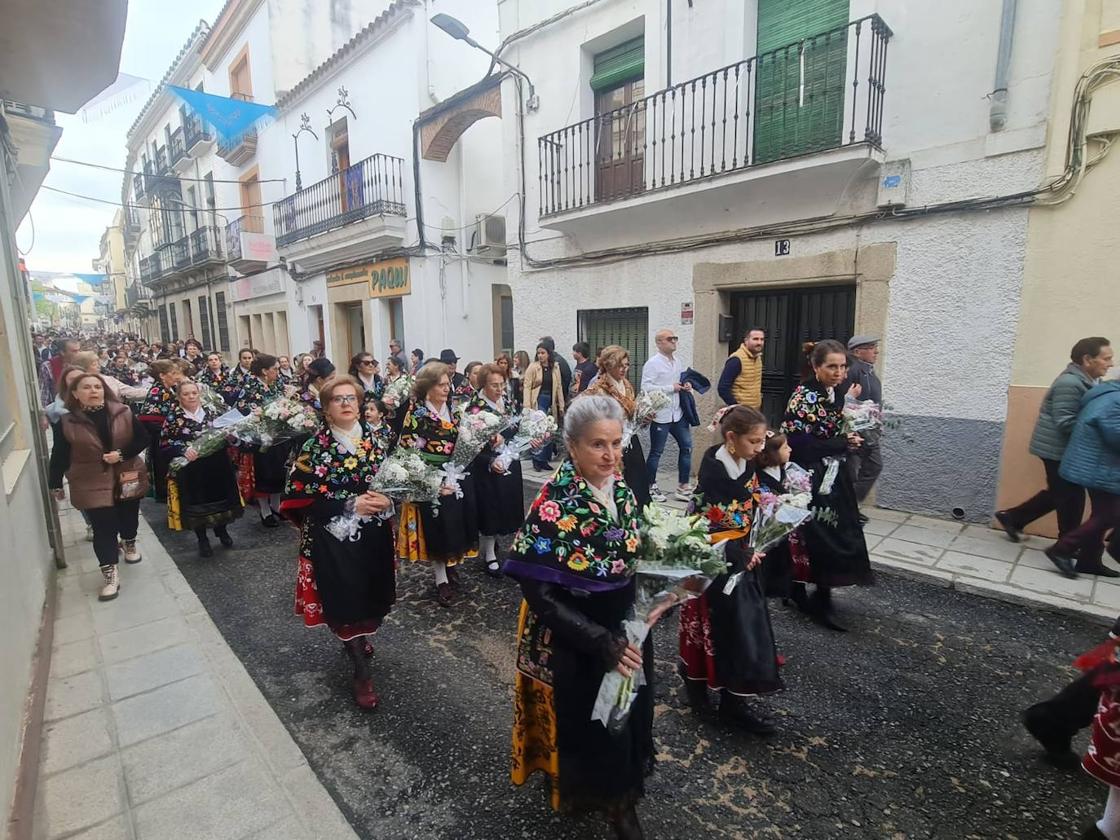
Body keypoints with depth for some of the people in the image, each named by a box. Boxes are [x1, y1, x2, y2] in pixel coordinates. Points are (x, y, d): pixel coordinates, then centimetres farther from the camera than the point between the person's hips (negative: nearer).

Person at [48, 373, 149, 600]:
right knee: (103, 528, -3)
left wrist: (122, 454, -18)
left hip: (127, 478, 2)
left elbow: (143, 438, -3)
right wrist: (56, 484, 4)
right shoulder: (68, 422, -7)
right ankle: (109, 574, 3)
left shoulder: (123, 413, -6)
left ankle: (129, 543, 48)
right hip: (92, 484, -2)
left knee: (128, 516, 19)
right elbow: (59, 456, 0)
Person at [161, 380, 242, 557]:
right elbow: (164, 445, -8)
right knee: (196, 503, 7)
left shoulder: (209, 412, 4)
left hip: (216, 466, 3)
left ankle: (221, 530, 36)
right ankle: (202, 539, 25)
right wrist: (184, 450, -25)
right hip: (191, 471, -3)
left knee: (220, 497, 11)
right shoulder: (173, 417, -5)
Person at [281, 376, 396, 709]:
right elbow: (299, 498, -13)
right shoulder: (314, 447, -9)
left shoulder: (374, 440, 2)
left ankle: (359, 641, 45)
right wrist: (350, 505, -20)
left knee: (373, 596, 13)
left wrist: (387, 500, -12)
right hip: (333, 539, -4)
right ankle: (362, 672, 21)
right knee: (346, 600, 2)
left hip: (374, 535, 4)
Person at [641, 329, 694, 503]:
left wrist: (687, 386, 1)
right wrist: (671, 388, -18)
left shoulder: (678, 361, 10)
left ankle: (683, 486, 21)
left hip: (678, 413, 7)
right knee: (656, 452, 5)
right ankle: (650, 487, 20)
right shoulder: (652, 363, -12)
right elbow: (646, 387, -21)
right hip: (661, 415, -7)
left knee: (686, 447, 9)